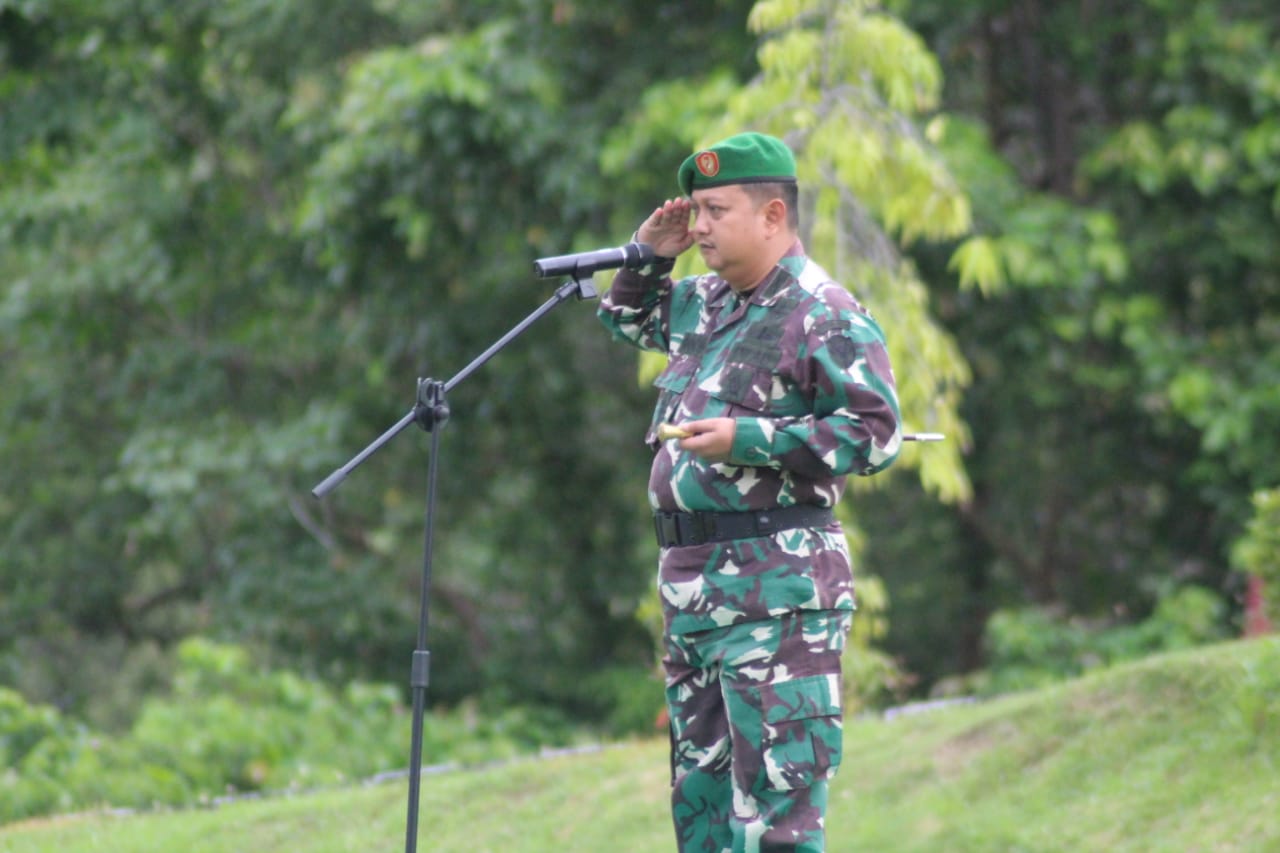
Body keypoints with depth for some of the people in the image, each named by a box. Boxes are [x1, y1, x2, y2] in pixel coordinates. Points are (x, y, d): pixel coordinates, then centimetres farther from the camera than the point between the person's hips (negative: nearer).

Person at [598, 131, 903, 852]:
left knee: (774, 794, -13)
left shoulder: (825, 316, -10)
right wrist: (649, 255, 15)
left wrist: (749, 440, -20)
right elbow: (628, 320, 36)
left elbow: (877, 434, -17)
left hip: (776, 589, -9)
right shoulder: (703, 303, 16)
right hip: (690, 579, 9)